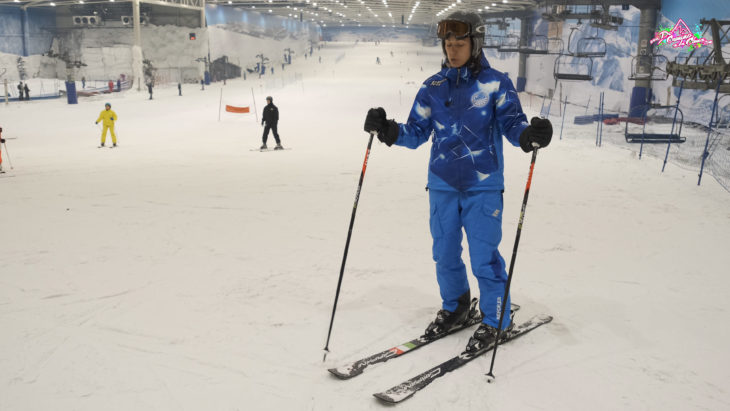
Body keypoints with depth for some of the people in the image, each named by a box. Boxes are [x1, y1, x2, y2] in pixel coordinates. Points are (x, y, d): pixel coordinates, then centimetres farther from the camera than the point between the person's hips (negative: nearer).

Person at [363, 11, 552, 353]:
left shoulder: (495, 83, -3)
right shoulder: (433, 87, 7)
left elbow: (512, 124, -8)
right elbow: (416, 133, 7)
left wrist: (530, 135, -31)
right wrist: (388, 130, -11)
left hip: (483, 185, -4)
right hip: (442, 184, 4)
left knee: (484, 256, -2)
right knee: (444, 253, 13)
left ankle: (496, 320, 18)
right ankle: (454, 308, 36)